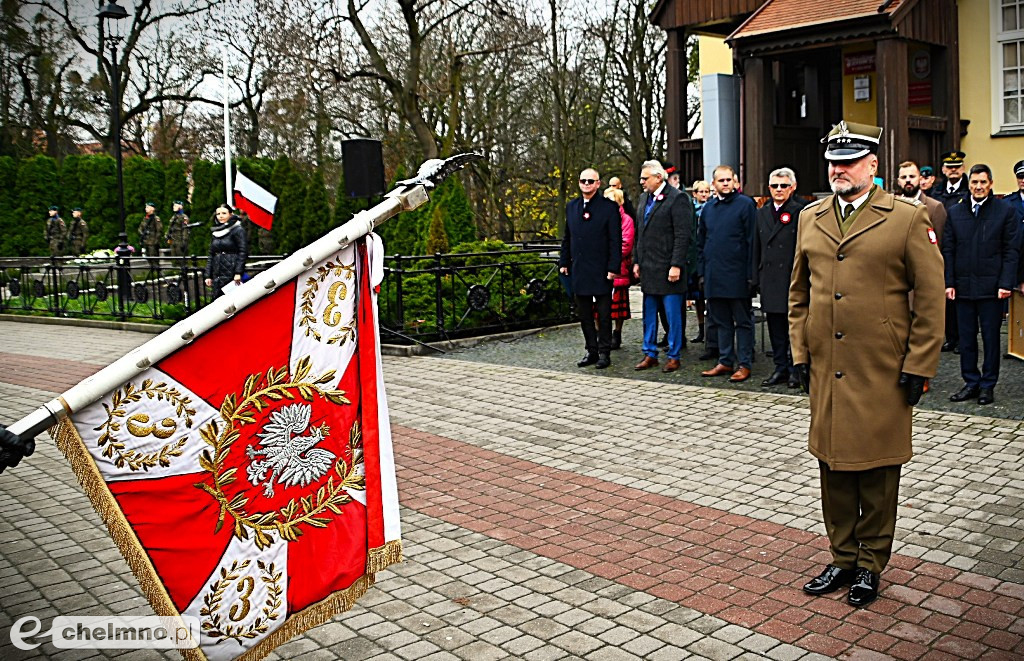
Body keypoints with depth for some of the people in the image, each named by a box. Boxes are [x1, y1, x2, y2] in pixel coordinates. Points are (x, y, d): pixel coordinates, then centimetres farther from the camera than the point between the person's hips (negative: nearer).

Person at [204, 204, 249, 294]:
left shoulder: (238, 230, -2)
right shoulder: (215, 232, 17)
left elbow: (243, 252, -9)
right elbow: (211, 255, 19)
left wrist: (238, 272, -16)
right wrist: (208, 276, 13)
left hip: (232, 275, -6)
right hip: (217, 275, 6)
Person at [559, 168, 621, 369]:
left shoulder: (609, 207, -4)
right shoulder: (571, 207, 12)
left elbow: (616, 240, -7)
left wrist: (613, 267, -13)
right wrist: (564, 262, 11)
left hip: (601, 271, -5)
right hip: (579, 270, 5)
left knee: (604, 315, 2)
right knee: (584, 315, 10)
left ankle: (604, 353, 11)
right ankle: (591, 351, 19)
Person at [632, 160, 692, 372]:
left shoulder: (677, 198, -10)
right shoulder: (644, 198, 15)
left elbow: (682, 235, -14)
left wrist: (676, 265, -18)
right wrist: (637, 261, 15)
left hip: (668, 268, -7)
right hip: (648, 268, 8)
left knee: (673, 315, 1)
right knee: (649, 314, 13)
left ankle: (673, 356, 11)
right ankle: (650, 354, 22)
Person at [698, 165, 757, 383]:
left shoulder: (746, 204, -3)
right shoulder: (708, 208, 12)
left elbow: (751, 241, -7)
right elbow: (700, 242, 17)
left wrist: (750, 274, -12)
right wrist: (702, 271, 10)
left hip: (737, 275, -5)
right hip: (714, 276, 5)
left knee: (743, 321, 3)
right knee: (722, 321, 12)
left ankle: (744, 364, 8)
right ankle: (725, 362, 19)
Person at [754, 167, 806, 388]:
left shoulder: (800, 212, -4)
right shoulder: (762, 213, 13)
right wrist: (756, 278, 11)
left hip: (792, 278, -5)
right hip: (770, 280, 5)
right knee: (775, 326, 10)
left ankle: (795, 370, 11)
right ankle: (780, 368, 18)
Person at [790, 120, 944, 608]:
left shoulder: (908, 218, -3)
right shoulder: (810, 218, 10)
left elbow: (930, 298, -4)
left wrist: (918, 366, -7)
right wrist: (800, 353, 9)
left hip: (882, 375, -4)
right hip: (826, 371, 4)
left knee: (877, 471, 7)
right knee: (833, 467, 12)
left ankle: (871, 564, 23)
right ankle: (842, 558, 28)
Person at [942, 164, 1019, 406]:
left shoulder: (1005, 211, 1)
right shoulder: (955, 212, 8)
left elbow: (1011, 251, -1)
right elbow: (948, 250, 8)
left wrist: (1006, 283, -10)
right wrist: (949, 282, 0)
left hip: (991, 286, -2)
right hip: (963, 286, 3)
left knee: (991, 338, 5)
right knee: (966, 338, 7)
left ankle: (987, 385, 15)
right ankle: (971, 382, 18)